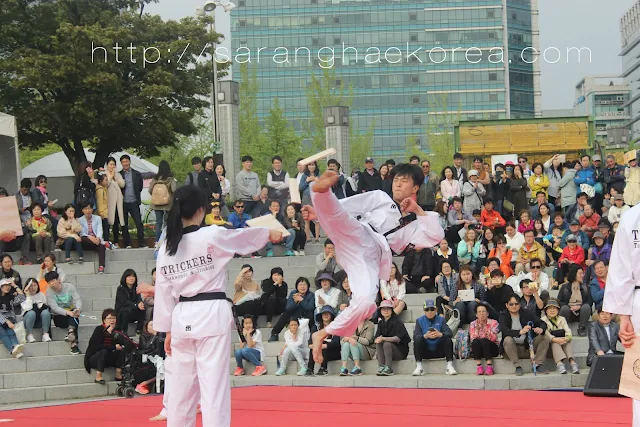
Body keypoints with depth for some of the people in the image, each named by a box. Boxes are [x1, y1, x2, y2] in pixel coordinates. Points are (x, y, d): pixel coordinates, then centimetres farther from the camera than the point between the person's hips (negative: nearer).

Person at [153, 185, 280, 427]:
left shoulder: (166, 249, 5)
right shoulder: (212, 236, -9)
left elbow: (164, 292, 10)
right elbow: (246, 237, 9)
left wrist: (168, 331, 17)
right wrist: (270, 234, 29)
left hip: (182, 319, 5)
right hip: (212, 315, -5)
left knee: (181, 384, 13)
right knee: (214, 384, -6)